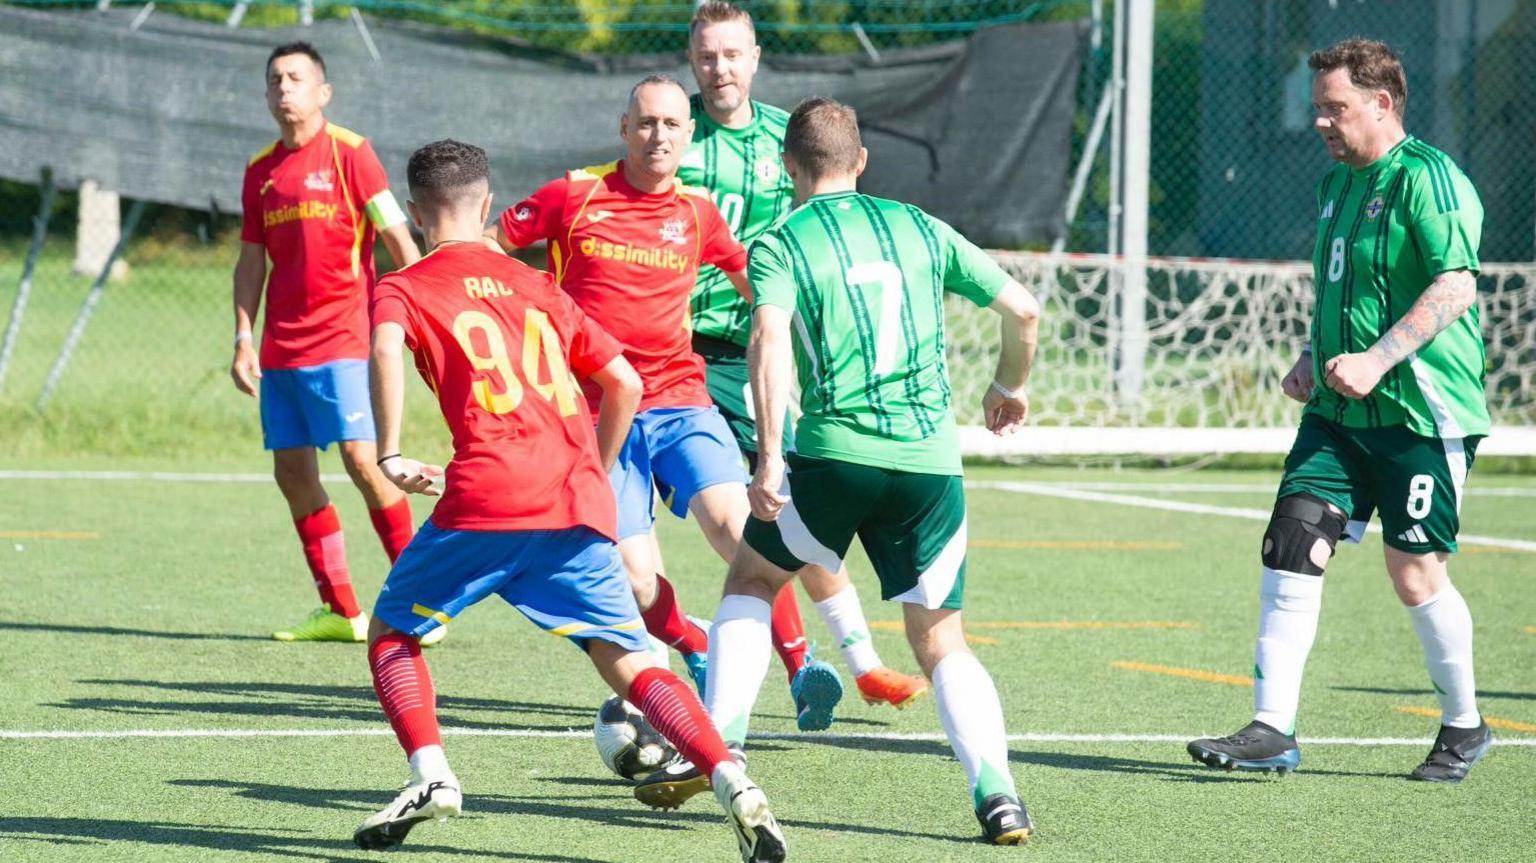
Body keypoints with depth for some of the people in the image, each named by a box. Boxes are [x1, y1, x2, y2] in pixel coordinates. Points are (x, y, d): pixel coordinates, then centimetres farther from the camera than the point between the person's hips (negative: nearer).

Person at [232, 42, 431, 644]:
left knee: (362, 459, -16)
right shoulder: (261, 171, 13)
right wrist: (244, 340, 9)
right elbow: (251, 261, 17)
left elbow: (398, 237, -6)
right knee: (292, 471, 4)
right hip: (281, 347, 6)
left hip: (341, 337, -6)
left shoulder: (348, 153, -4)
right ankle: (341, 612, 12)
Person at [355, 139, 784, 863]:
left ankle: (431, 777, -3)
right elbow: (625, 383, 23)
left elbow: (386, 347, -13)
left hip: (486, 496, -3)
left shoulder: (403, 288, 12)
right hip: (579, 505, 3)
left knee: (392, 634, 17)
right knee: (629, 664, 0)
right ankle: (733, 784, -21)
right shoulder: (535, 286, 24)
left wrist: (390, 457, -9)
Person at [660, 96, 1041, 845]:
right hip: (931, 460, 2)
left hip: (836, 450, -2)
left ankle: (719, 747, 12)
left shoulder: (778, 247, 4)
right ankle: (995, 788, -9)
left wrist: (769, 456, -20)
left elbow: (769, 340, -15)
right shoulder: (919, 229, 14)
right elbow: (1024, 311, 14)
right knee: (940, 641, 11)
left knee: (752, 579, 23)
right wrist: (1009, 387, 33)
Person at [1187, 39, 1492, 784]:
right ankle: (1273, 729, -4)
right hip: (1338, 413, 8)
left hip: (1421, 413, -8)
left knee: (1415, 575, -2)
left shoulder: (1427, 178, -13)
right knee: (1291, 547, -4)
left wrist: (1377, 360, -26)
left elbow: (1456, 285, -22)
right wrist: (1314, 357, 12)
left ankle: (1463, 728, 19)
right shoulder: (1336, 184, 15)